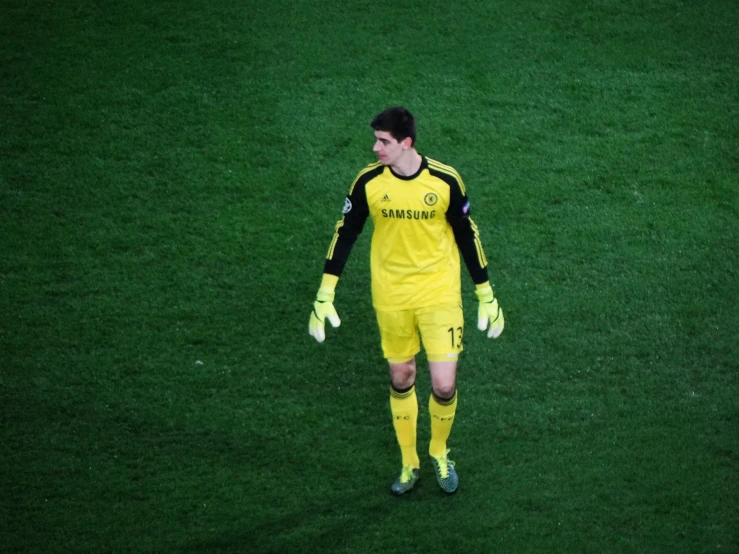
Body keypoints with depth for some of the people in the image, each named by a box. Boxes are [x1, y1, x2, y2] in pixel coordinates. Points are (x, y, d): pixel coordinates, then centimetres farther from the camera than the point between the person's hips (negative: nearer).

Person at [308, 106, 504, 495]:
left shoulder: (445, 180, -13)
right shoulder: (368, 181, -10)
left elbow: (467, 236, -1)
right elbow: (345, 234, 0)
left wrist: (486, 297, 3)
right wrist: (324, 297, -3)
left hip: (439, 295, -2)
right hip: (390, 298, 2)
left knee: (444, 386, -4)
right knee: (401, 380, 12)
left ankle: (439, 452, 25)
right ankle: (408, 463, 31)